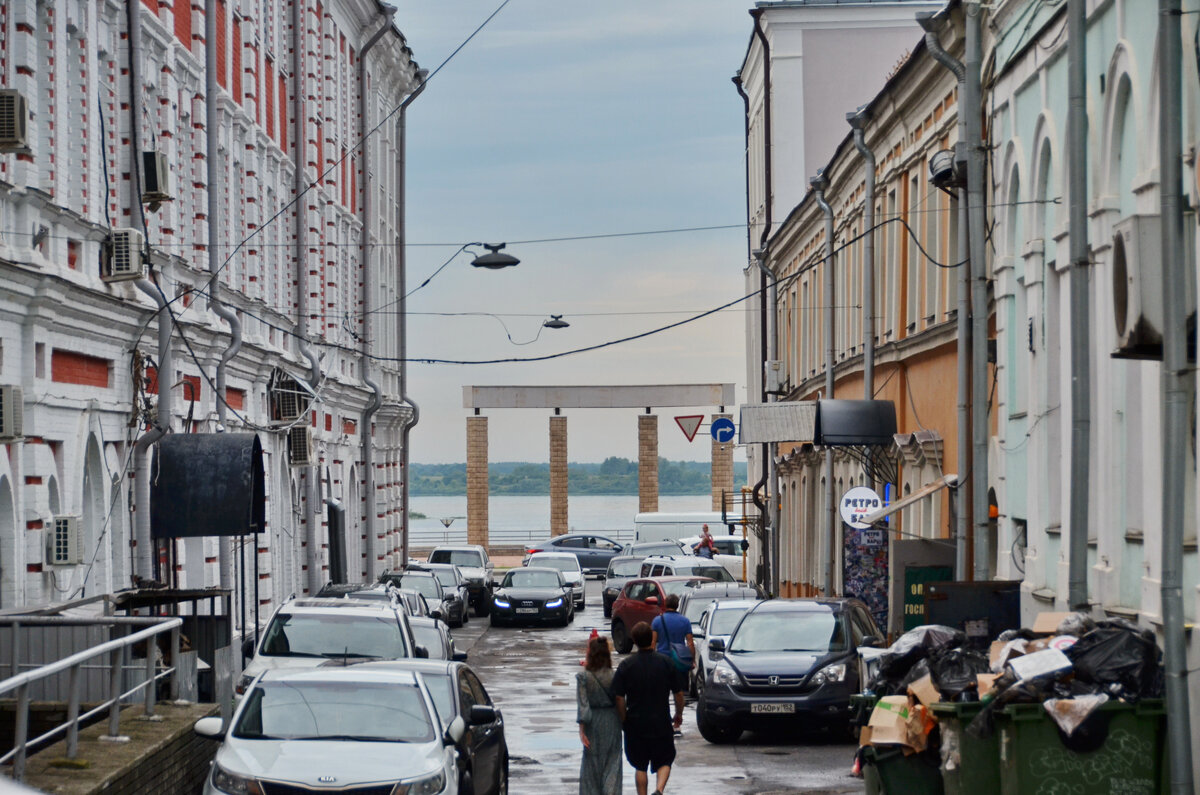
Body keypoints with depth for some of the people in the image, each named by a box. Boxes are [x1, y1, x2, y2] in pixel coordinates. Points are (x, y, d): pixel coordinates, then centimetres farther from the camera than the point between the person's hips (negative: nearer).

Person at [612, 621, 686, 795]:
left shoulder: (626, 665, -6)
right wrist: (679, 715, 17)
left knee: (640, 766, 13)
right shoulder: (666, 663, -5)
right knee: (664, 761, 11)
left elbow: (619, 698, -7)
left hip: (635, 724, 0)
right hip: (661, 722, 0)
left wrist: (623, 720, 7)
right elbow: (678, 694, 1)